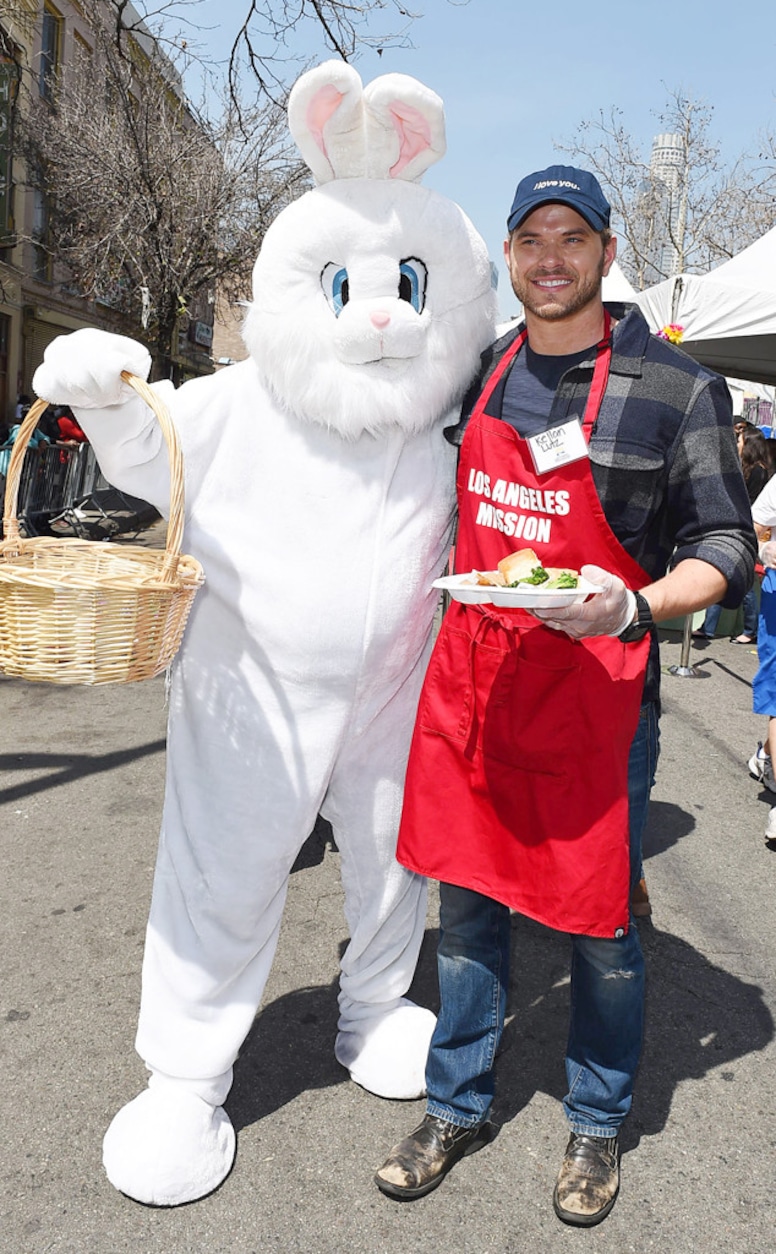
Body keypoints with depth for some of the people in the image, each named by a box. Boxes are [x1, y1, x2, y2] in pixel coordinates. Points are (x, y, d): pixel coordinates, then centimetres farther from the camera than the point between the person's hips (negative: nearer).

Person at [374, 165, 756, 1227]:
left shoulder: (676, 389, -7)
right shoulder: (479, 374, 8)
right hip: (471, 678, 5)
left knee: (598, 924, 10)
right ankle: (458, 1109, 35)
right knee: (468, 901, 14)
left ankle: (597, 1127, 35)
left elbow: (724, 550, -7)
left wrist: (630, 607, -24)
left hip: (596, 690, -4)